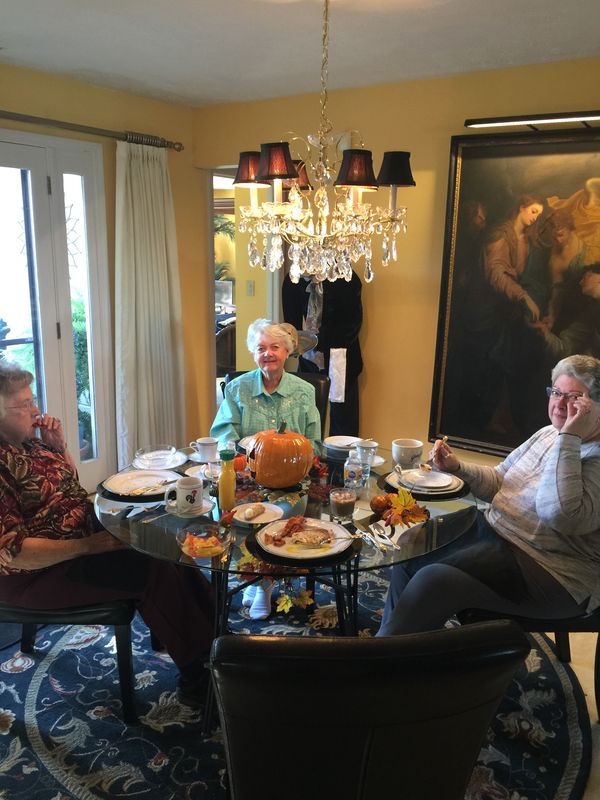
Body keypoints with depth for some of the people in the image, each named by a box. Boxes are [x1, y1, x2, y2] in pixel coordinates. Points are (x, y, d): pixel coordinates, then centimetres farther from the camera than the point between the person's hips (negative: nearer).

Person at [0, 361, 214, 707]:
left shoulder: (28, 442, 3)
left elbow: (72, 485, 17)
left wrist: (60, 446, -1)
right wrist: (88, 546, -25)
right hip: (38, 573, -9)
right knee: (154, 571, -18)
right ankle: (198, 678, -4)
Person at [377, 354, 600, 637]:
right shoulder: (547, 434, 9)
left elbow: (560, 515, -31)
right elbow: (499, 483, 16)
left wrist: (568, 439, -28)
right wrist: (457, 467, -2)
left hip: (550, 574, -8)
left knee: (434, 579, -23)